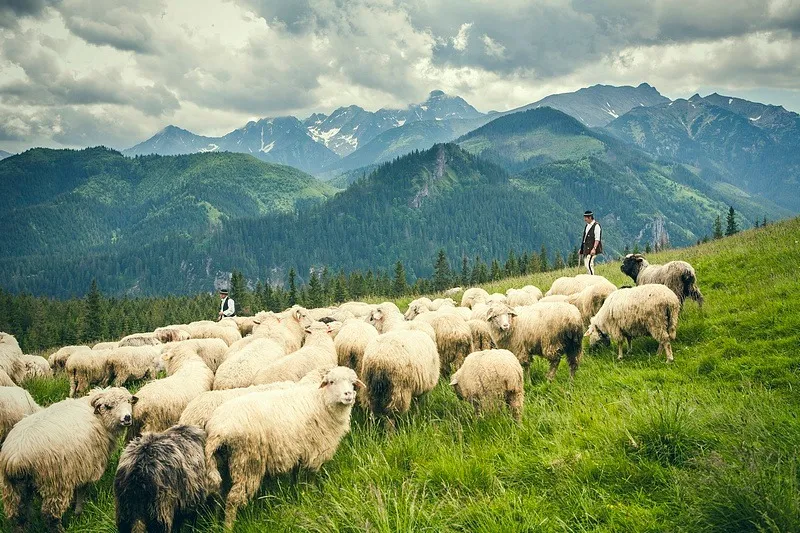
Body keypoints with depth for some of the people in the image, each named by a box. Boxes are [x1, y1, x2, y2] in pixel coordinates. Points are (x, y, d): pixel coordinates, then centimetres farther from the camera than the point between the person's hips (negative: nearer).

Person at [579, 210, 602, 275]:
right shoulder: (587, 225, 16)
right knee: (586, 265, 8)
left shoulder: (596, 226, -10)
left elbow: (597, 239, -15)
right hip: (586, 249, 9)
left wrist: (594, 248, -24)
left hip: (592, 250, -9)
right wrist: (581, 249, 20)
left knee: (589, 264, -15)